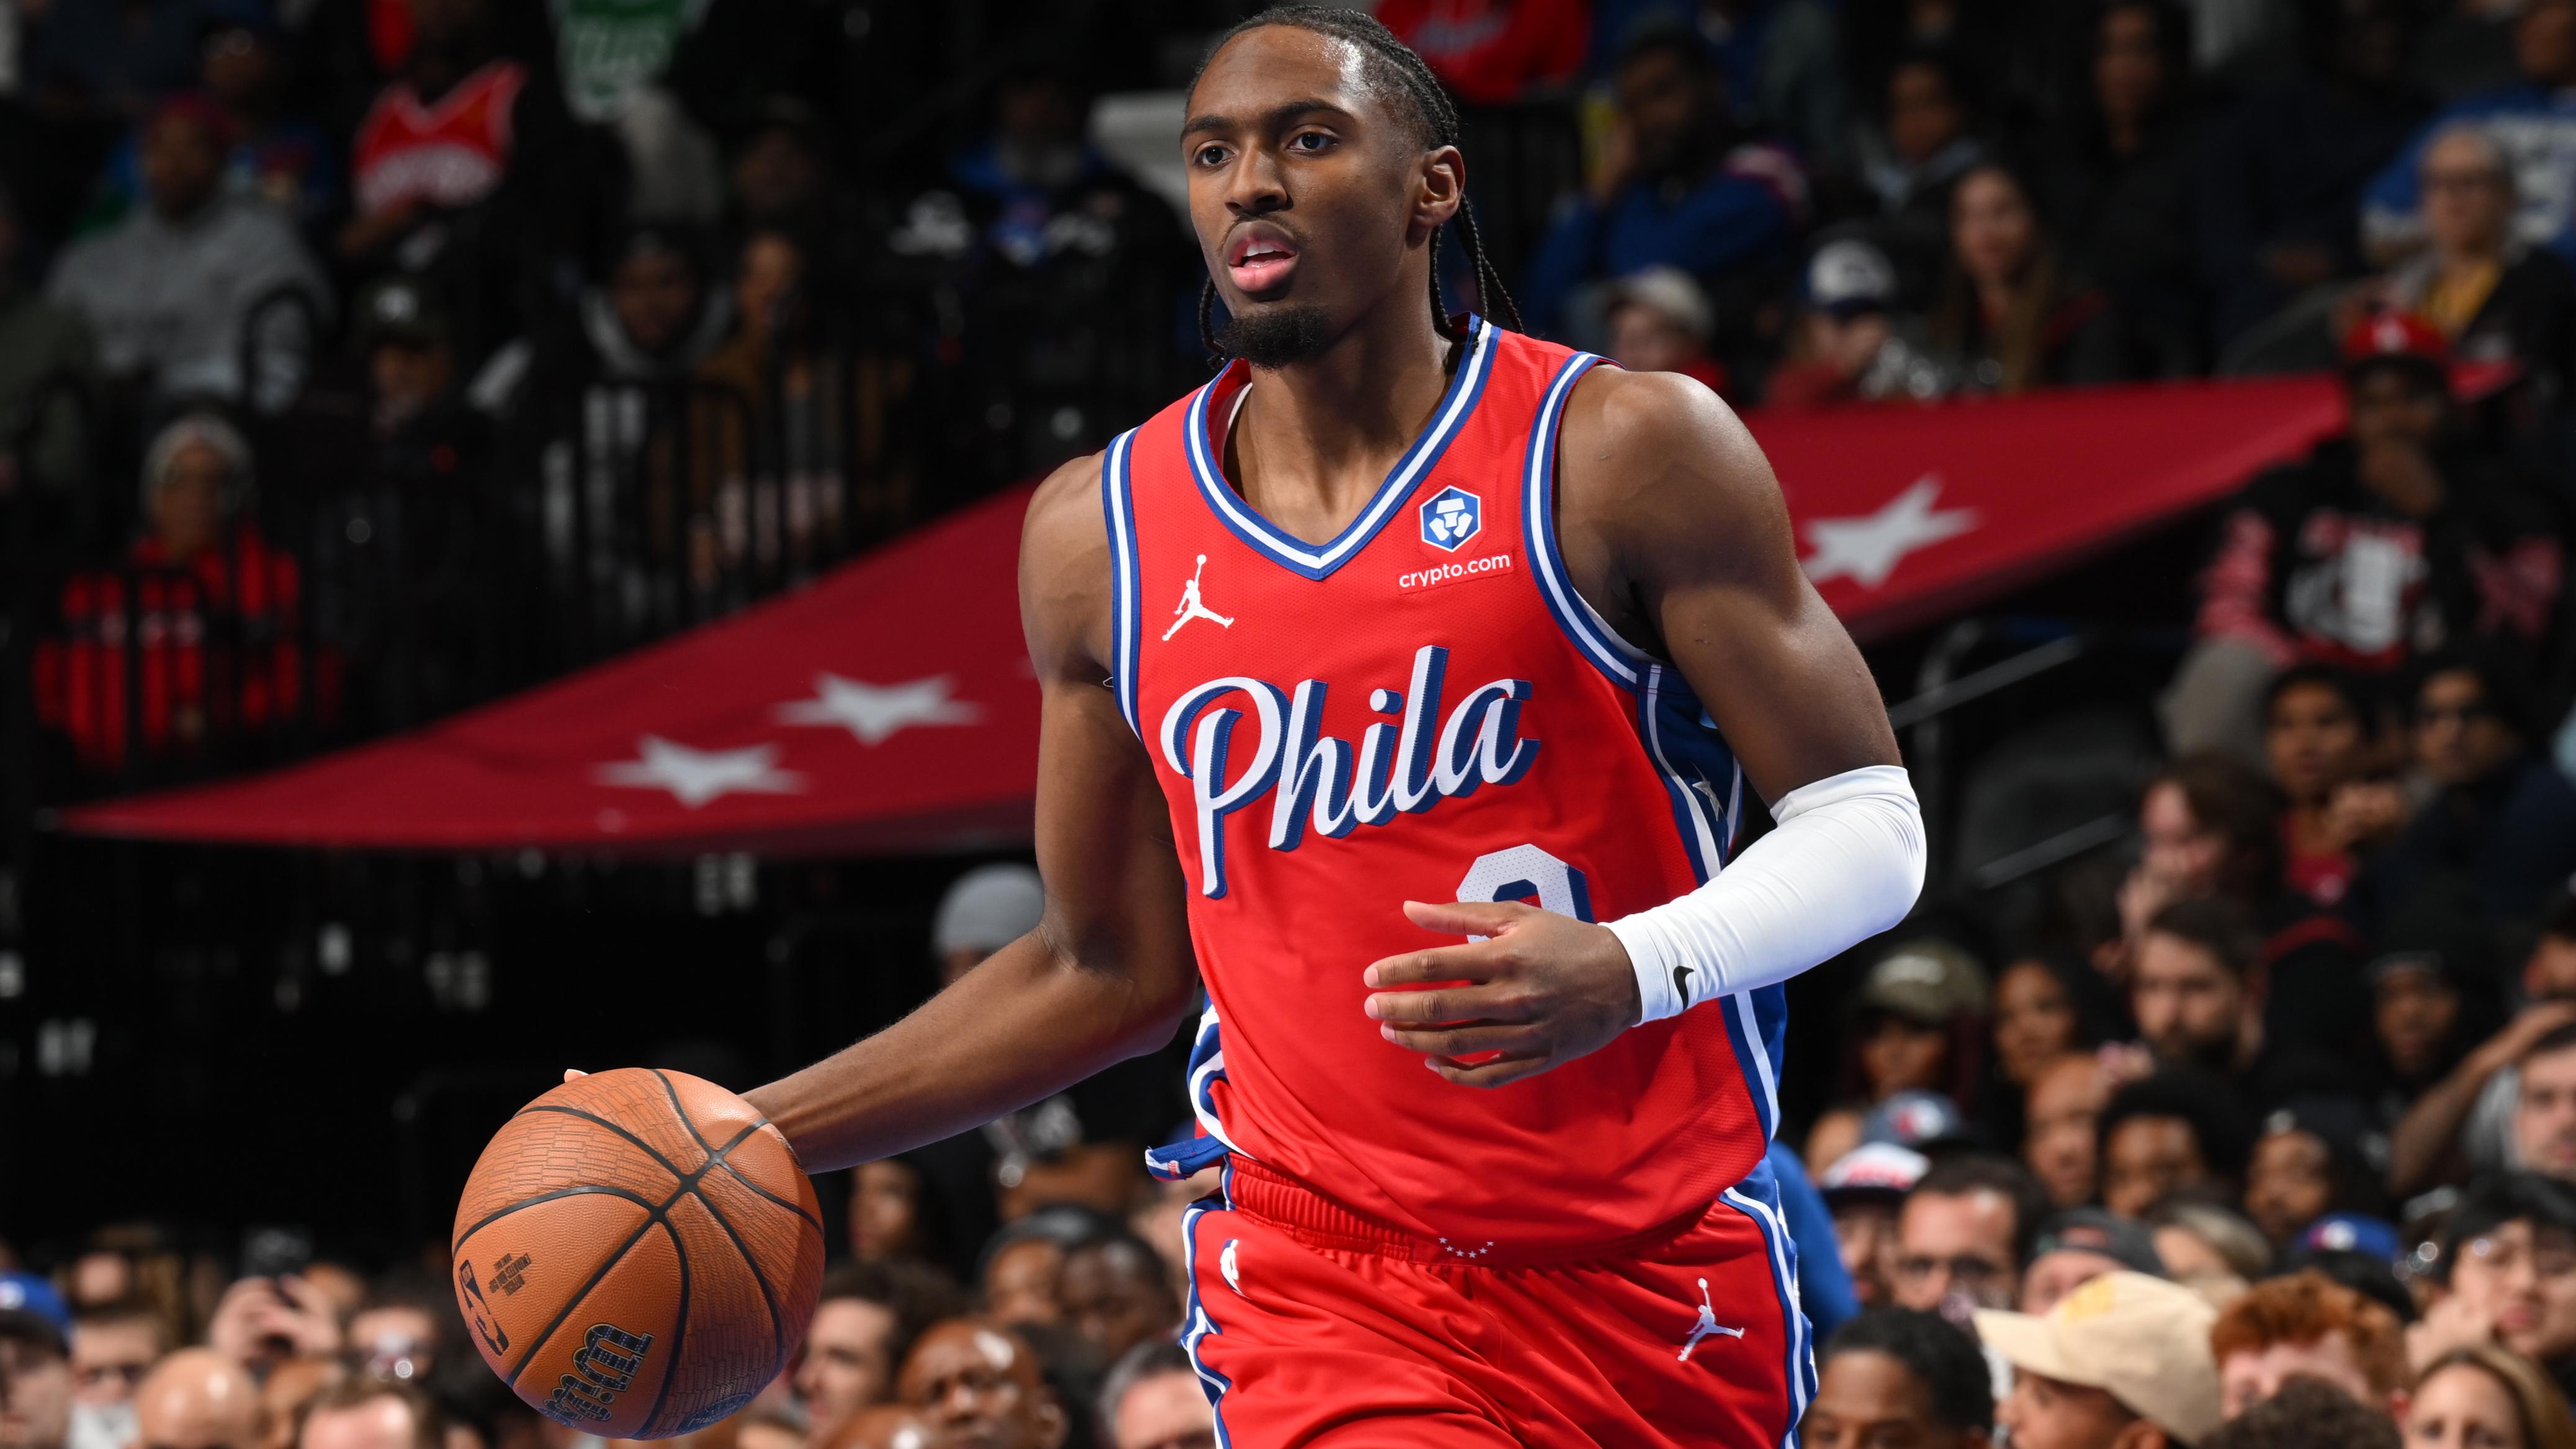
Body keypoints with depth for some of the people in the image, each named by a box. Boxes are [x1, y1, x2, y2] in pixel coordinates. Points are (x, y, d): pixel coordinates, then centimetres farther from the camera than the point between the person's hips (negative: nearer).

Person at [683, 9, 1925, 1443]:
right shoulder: (1102, 531, 5)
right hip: (1329, 1294, 1)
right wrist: (754, 1142, 8)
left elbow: (1866, 826, -6)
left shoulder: (1621, 450, -6)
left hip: (1656, 1282, -1)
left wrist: (1632, 969, -25)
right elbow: (1109, 971, 15)